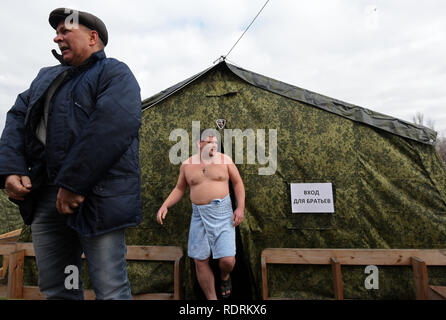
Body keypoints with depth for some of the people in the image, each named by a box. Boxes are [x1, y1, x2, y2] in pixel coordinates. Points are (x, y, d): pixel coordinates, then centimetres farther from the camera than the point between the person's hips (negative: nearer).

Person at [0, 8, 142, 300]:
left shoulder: (115, 73, 0)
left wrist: (73, 184, -19)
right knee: (55, 289, 16)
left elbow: (113, 125, -17)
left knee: (110, 288, -1)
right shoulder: (46, 76, 24)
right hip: (44, 197, 7)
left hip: (98, 196, -7)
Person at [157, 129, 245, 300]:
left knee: (227, 260, -7)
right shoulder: (187, 165, 5)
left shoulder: (225, 160, 1)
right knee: (200, 262, 5)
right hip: (199, 215, 2)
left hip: (222, 213, -2)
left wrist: (240, 207, -3)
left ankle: (225, 277, 31)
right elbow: (179, 189, 13)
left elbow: (238, 183, 6)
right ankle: (211, 298, 27)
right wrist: (165, 206, 0)